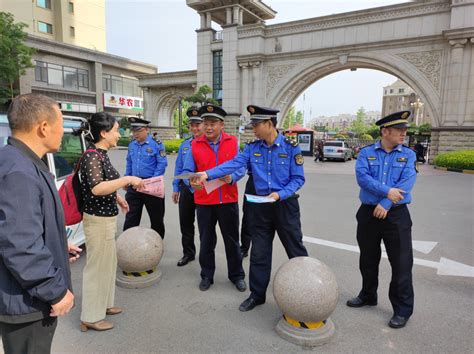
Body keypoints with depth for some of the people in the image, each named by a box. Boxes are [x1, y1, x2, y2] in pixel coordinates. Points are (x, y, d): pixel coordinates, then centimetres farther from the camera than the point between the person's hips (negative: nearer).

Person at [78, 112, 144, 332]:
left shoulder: (101, 154, 8)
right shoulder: (91, 156, -20)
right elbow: (96, 188, -32)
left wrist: (117, 198, 14)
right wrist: (128, 180, -29)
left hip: (107, 218, 10)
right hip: (98, 220, -10)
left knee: (108, 263, 21)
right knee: (97, 267, 4)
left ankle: (103, 304, 38)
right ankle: (90, 317, 20)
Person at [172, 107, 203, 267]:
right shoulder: (184, 145, 8)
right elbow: (178, 168, 12)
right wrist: (176, 189, 11)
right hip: (186, 190, 5)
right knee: (185, 223, 14)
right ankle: (188, 253, 31)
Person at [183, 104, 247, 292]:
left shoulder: (232, 142, -1)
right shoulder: (195, 145, -1)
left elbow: (241, 167, -2)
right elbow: (187, 171, -1)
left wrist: (232, 178, -22)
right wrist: (192, 182, -23)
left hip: (228, 199, 0)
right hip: (204, 200, 0)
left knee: (232, 240, 12)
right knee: (206, 241, 14)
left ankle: (237, 275, 31)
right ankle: (207, 276, 33)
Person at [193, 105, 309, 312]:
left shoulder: (291, 147, -9)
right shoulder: (252, 148, 1)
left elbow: (298, 179, -8)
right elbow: (234, 164, -11)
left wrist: (279, 194, -22)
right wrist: (207, 174, -24)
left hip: (285, 204, -3)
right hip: (261, 206, 4)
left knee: (296, 250, 9)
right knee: (258, 252, 11)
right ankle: (257, 294, 27)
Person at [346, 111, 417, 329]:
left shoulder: (408, 155, 2)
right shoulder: (366, 153, 2)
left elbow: (406, 183, -11)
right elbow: (362, 177, -13)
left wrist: (386, 204, -20)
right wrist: (387, 191, -22)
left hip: (396, 215, -1)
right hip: (368, 213, 1)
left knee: (401, 262, 1)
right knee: (368, 259, 16)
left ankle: (403, 309, 17)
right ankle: (368, 296, 37)